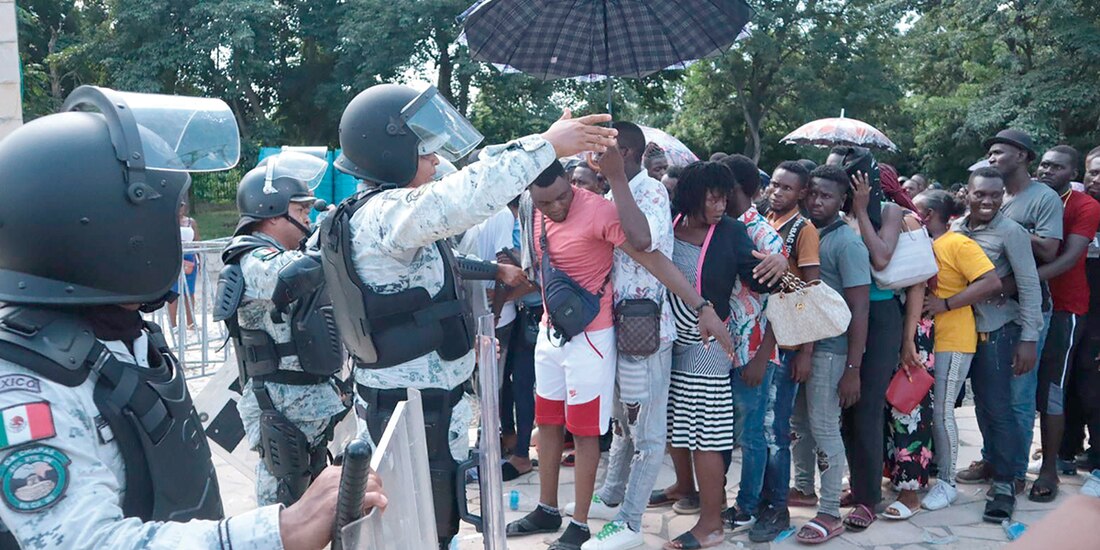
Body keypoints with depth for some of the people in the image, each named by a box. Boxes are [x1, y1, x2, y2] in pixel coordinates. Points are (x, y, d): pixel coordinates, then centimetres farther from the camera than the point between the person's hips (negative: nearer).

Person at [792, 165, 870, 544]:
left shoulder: (847, 243, -11)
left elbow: (859, 309, -13)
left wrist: (853, 369, -17)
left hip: (829, 350, -6)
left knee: (823, 427, -1)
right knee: (798, 421, 16)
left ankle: (830, 514, 9)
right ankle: (804, 488, 34)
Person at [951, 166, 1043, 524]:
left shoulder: (1010, 232, -11)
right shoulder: (956, 228, 5)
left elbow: (1029, 286, -11)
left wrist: (1029, 339, -14)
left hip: (999, 327, -5)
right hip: (968, 325, 5)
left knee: (997, 405, -4)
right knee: (981, 399, 14)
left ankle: (1005, 482, 5)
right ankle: (991, 460, 31)